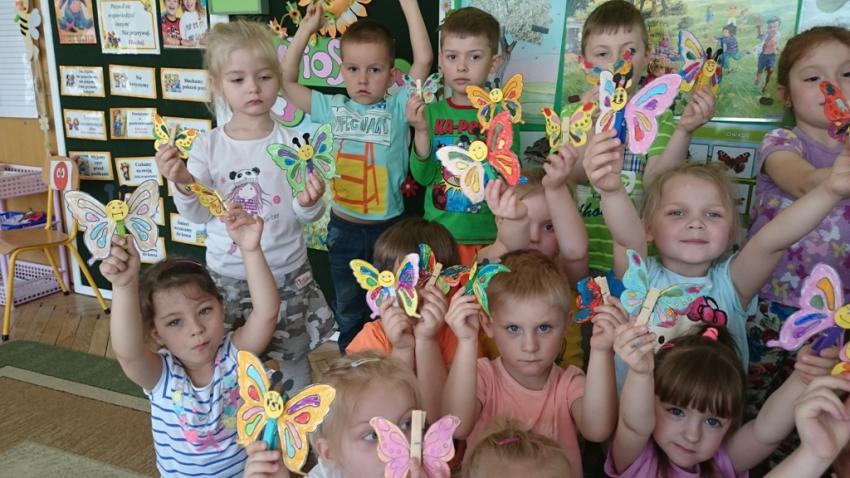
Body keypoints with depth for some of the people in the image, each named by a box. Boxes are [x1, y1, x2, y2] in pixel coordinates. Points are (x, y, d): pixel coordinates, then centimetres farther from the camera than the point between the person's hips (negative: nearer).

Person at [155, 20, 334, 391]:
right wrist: (182, 182, -20)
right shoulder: (208, 146, -4)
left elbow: (306, 216, -7)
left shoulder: (291, 143, -9)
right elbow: (198, 215, -2)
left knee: (294, 363, 12)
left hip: (285, 275, -1)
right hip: (226, 276, 2)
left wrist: (309, 202, -30)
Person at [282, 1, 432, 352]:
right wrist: (306, 29, -2)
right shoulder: (335, 108, -1)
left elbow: (424, 59, -21)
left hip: (387, 227, -2)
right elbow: (286, 80, 2)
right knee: (348, 309, 21)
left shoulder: (398, 108, -9)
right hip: (343, 228, 3)